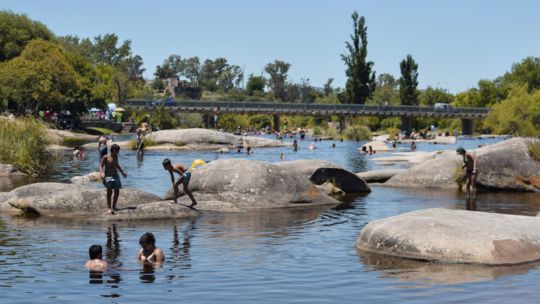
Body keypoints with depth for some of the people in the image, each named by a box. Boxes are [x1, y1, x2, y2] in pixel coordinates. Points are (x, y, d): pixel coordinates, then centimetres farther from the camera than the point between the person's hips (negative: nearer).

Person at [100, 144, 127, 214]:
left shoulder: (116, 157, 10)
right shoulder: (106, 158, -8)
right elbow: (101, 165, -9)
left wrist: (122, 172, 28)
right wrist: (102, 173, -26)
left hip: (115, 175, 6)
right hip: (108, 176, -6)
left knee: (117, 191, 4)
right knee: (109, 191, -12)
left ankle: (114, 206, 18)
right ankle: (109, 208, -13)